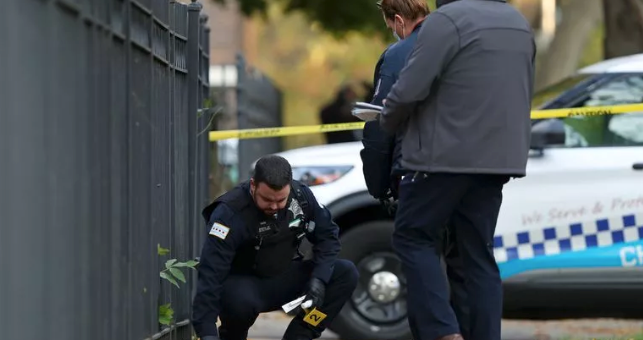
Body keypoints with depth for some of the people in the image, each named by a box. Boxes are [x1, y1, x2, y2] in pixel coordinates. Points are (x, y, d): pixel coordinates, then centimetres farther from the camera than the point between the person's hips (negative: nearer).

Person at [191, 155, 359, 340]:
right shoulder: (230, 213, -26)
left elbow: (327, 235, 3)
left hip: (285, 279, 5)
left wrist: (319, 279, -15)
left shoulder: (301, 195, -11)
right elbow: (210, 274, -31)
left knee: (346, 274, -14)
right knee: (241, 301, -40)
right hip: (242, 284, -5)